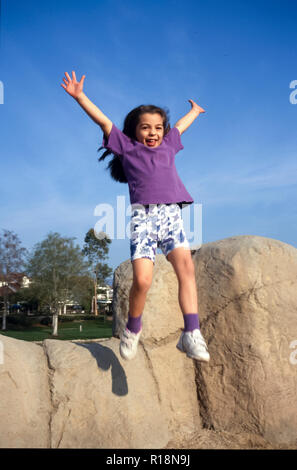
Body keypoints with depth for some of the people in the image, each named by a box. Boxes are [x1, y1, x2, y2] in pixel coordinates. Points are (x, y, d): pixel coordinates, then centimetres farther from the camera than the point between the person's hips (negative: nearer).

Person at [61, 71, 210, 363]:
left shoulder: (167, 146, 28)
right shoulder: (127, 147, 18)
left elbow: (180, 126, 46)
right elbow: (104, 121, 14)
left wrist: (194, 112, 63)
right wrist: (79, 96, 10)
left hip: (171, 214, 4)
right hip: (143, 215, -3)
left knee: (186, 268, -18)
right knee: (142, 280, -16)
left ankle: (191, 335, -17)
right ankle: (132, 329, 9)